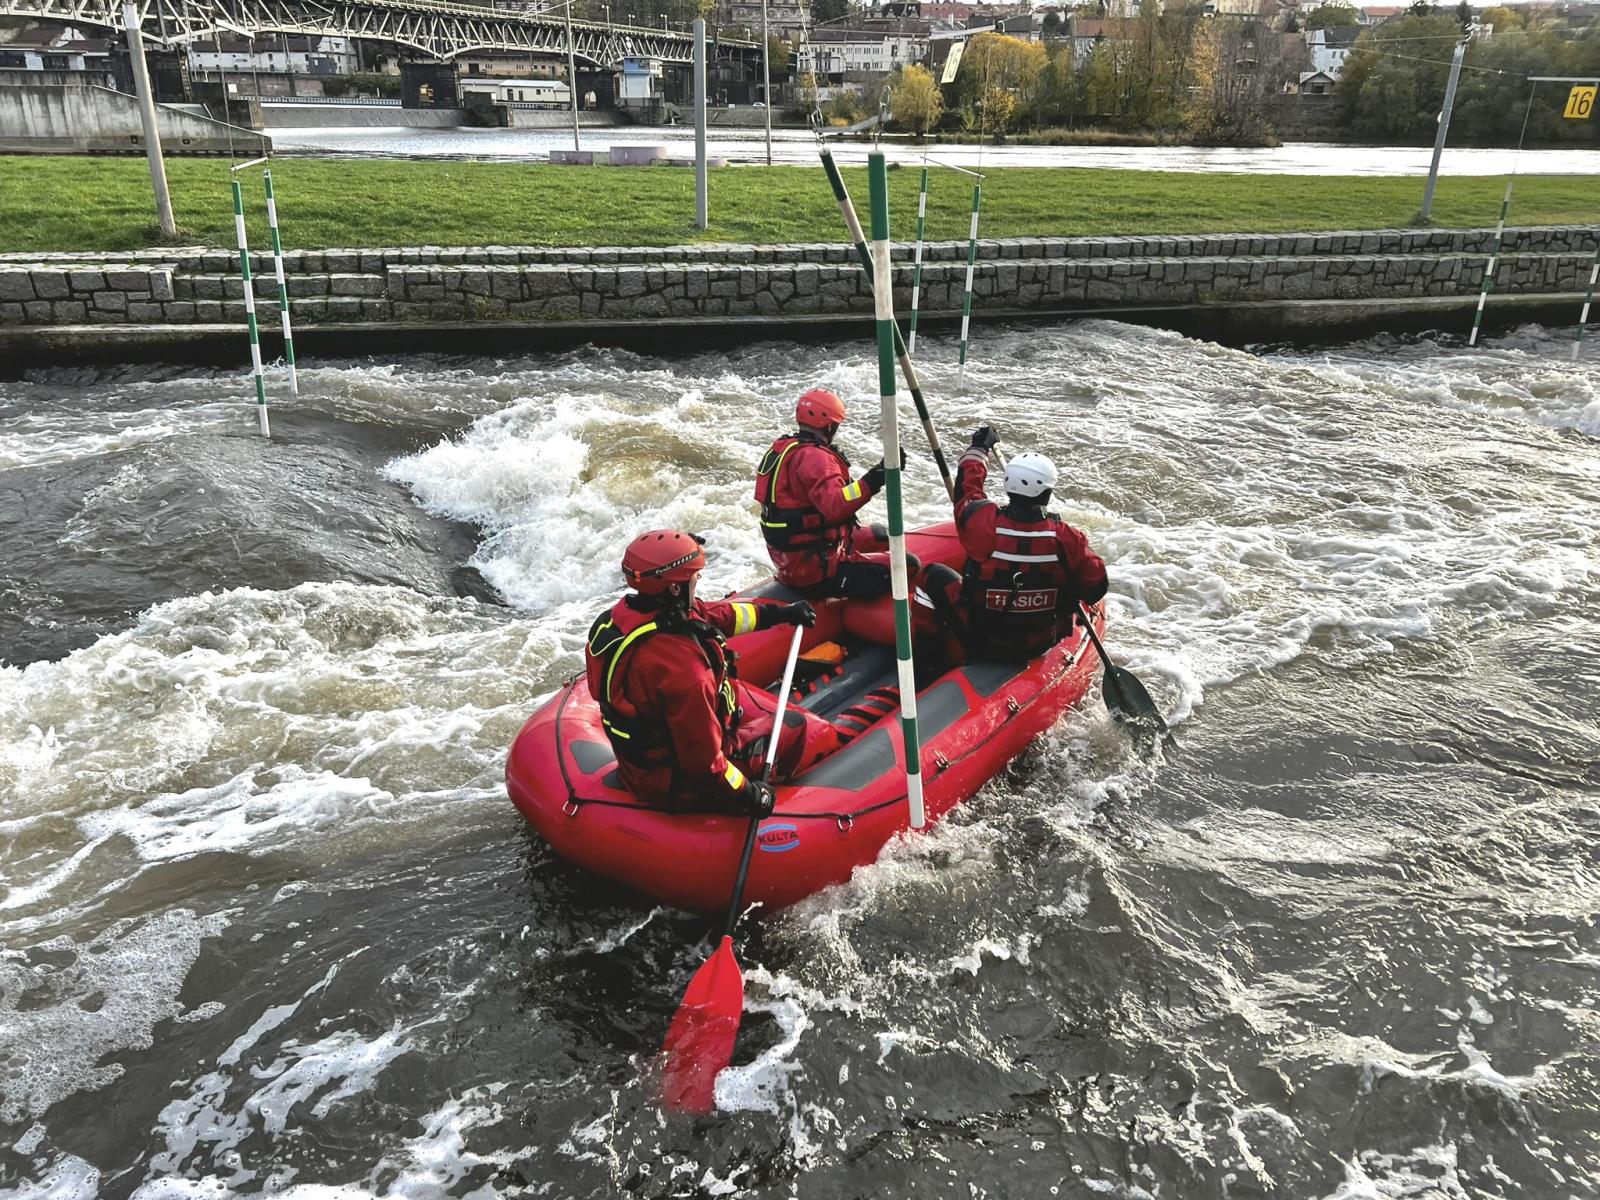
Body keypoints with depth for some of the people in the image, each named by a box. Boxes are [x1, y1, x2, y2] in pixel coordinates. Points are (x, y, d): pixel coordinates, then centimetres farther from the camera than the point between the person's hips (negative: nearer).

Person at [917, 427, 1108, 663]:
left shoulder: (982, 522, -21)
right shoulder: (1065, 537, -18)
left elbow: (968, 487, 1)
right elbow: (1096, 586, -7)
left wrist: (978, 449, 18)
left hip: (979, 642, -1)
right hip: (1042, 644, 2)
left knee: (935, 573, 16)